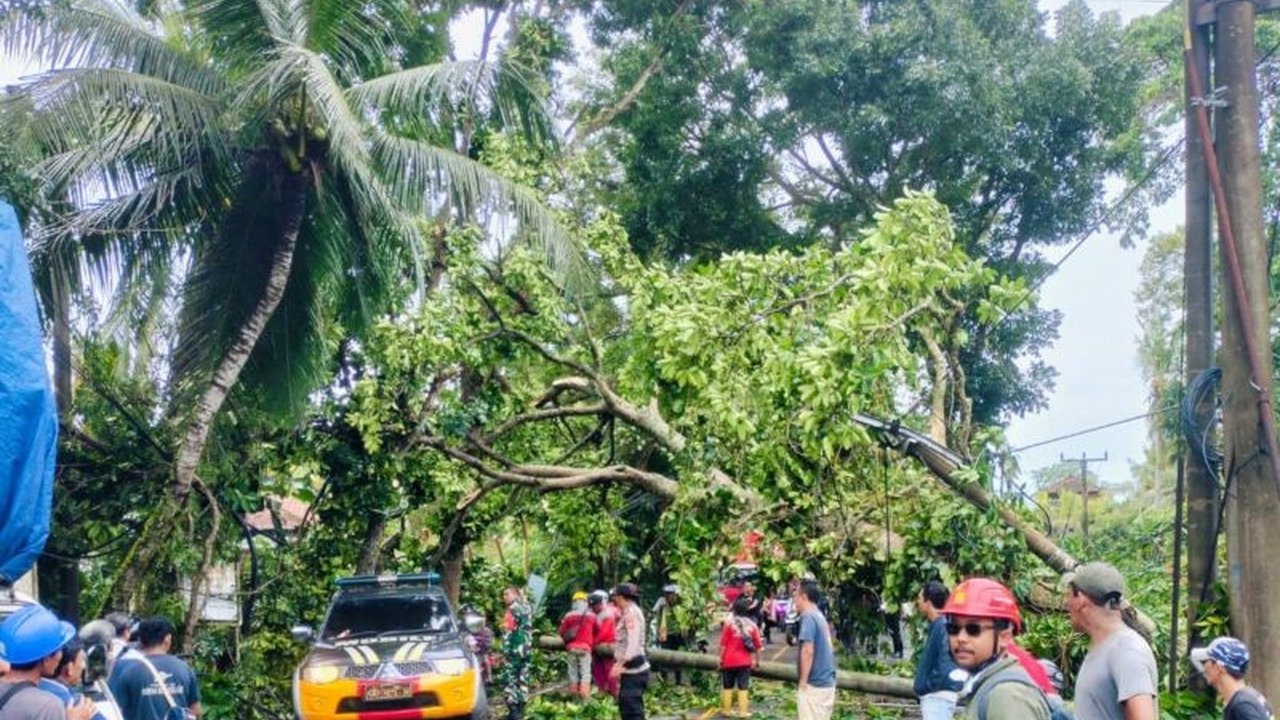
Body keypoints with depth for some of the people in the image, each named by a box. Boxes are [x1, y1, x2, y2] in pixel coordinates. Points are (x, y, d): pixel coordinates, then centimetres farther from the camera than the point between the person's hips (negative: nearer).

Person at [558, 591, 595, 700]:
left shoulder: (568, 615, 3)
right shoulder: (591, 616, 2)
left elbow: (562, 632, 8)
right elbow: (596, 632, 11)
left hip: (572, 647, 2)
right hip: (585, 647, -2)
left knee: (573, 672, 9)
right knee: (586, 672, -3)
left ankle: (574, 696, 11)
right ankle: (585, 697, -12)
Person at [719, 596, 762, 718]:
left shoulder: (729, 623, -10)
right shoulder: (752, 624, 0)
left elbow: (723, 644, -9)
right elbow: (758, 646, 3)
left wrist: (721, 658, -1)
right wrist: (757, 660, 13)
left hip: (729, 660, -1)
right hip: (745, 661, 2)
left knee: (727, 686, 11)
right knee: (743, 687, 6)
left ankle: (726, 710, 16)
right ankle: (743, 711, 4)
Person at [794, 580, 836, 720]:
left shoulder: (808, 617, -13)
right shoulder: (820, 617, 14)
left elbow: (808, 651, -21)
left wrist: (802, 682, -18)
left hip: (814, 684, -9)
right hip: (827, 682, 9)